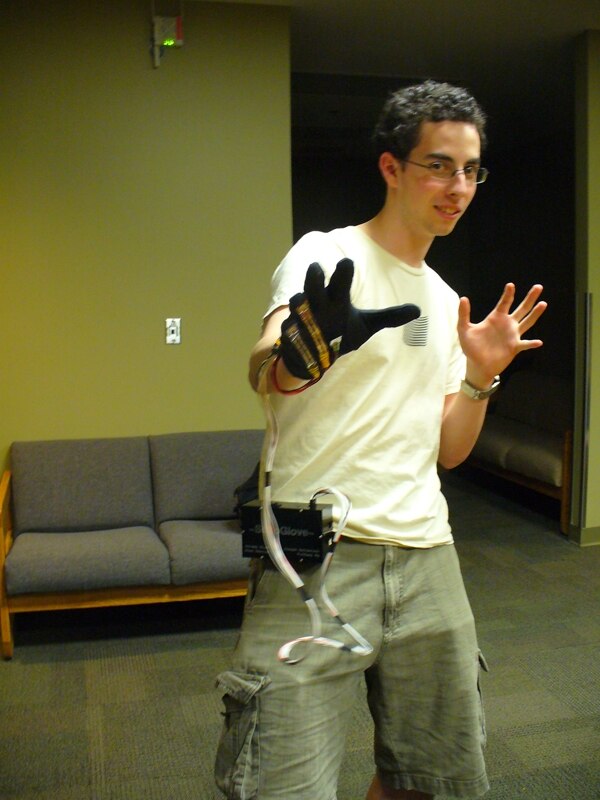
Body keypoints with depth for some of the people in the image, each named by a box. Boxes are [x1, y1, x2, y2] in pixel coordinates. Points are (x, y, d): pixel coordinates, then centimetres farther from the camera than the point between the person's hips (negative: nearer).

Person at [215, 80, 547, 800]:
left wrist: (480, 375, 1)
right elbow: (265, 372, -26)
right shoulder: (326, 256, -5)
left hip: (426, 559, 7)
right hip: (318, 556, -6)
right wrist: (305, 348, -48)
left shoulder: (446, 302, 17)